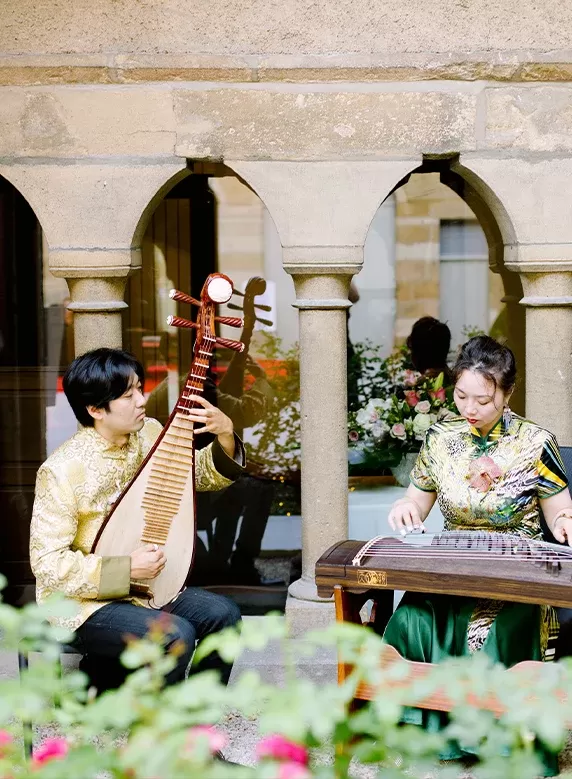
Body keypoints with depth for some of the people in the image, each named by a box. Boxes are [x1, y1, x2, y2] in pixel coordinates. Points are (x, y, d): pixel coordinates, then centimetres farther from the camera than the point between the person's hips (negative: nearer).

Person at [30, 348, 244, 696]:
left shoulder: (150, 435, -1)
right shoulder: (63, 470, -21)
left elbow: (206, 475, 11)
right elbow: (48, 563, -21)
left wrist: (225, 434, -9)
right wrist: (127, 569, -23)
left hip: (144, 589, 7)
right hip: (84, 605, -7)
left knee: (222, 614, -12)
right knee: (175, 635, -27)